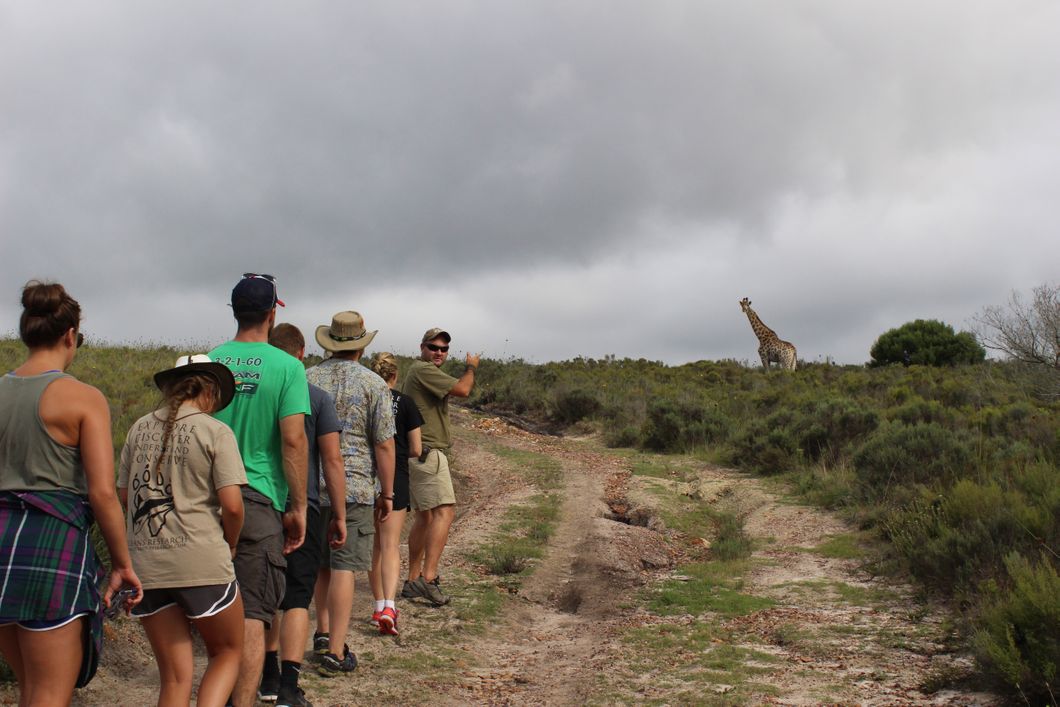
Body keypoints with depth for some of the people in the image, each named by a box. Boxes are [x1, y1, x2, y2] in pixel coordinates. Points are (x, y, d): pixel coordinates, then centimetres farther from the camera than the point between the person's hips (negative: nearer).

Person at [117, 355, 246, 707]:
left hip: (144, 561, 4)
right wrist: (230, 544, 6)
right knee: (227, 652, 16)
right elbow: (232, 505, -11)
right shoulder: (216, 432, -5)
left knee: (174, 677, 11)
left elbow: (124, 494, 12)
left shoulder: (140, 428, 8)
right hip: (200, 560, -4)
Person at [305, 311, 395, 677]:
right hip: (353, 486, -4)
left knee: (317, 564, 18)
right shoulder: (373, 384, -6)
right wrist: (387, 493, 1)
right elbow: (384, 444, -8)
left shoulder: (306, 379, 5)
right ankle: (335, 652, -1)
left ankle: (324, 633, 28)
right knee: (342, 568, -2)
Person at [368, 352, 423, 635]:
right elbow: (416, 450, -1)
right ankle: (389, 605, -21)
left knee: (374, 545, 15)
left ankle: (380, 605, 21)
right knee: (391, 546, -4)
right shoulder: (404, 403, -3)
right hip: (395, 478, -2)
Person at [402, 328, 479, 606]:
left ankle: (413, 581, 19)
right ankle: (428, 578, -24)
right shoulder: (422, 370, -12)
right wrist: (471, 367, -2)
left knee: (424, 516, 14)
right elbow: (463, 390, -18)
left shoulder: (427, 372, 22)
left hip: (419, 454, 11)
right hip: (427, 452, -11)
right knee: (444, 510, -17)